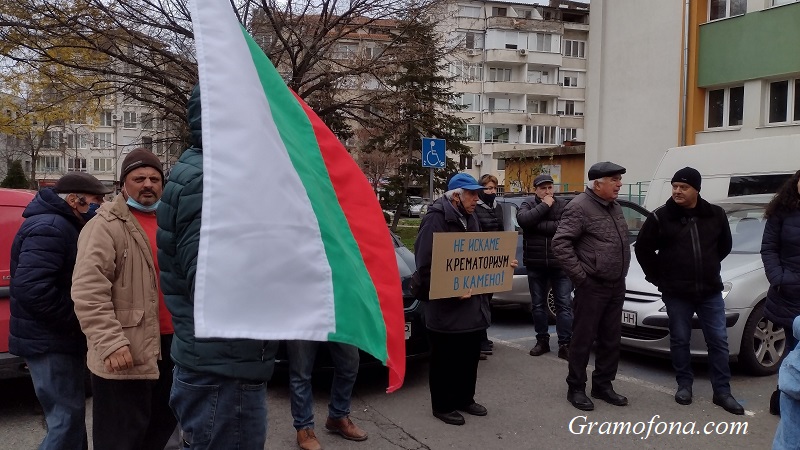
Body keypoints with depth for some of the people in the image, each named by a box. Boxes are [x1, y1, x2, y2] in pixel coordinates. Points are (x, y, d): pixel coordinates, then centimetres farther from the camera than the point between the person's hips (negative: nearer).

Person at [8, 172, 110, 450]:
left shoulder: (61, 225, 15)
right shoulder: (50, 228, -19)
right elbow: (32, 289, -30)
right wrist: (79, 320, -22)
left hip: (55, 338, 10)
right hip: (50, 342, -10)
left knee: (68, 414, 21)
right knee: (68, 417, -5)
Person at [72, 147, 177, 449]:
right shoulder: (106, 225, -10)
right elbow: (88, 291, -19)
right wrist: (110, 343, -25)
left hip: (170, 344, 8)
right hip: (126, 354, -7)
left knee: (163, 424, 20)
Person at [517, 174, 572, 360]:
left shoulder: (563, 205, 0)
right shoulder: (528, 204, 3)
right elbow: (523, 219, -19)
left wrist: (537, 225, -16)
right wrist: (544, 206, -16)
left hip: (559, 263, -1)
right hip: (535, 264, 2)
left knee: (564, 305, -1)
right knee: (538, 305, 11)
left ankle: (565, 345, 3)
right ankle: (542, 341, 23)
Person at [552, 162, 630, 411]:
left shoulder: (614, 207, 13)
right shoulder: (580, 207, -14)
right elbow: (560, 243, -20)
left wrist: (621, 275, 15)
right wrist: (580, 275, -18)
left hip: (616, 285, 8)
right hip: (592, 286, -8)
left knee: (611, 340, 13)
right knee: (583, 339, 1)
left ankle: (603, 385, 25)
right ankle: (576, 389, 12)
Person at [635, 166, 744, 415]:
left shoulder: (715, 214, 1)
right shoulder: (660, 217, -7)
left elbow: (725, 245, 16)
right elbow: (643, 248, 0)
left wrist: (708, 268, 12)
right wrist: (657, 276, 0)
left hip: (710, 290, 2)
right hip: (676, 293, -2)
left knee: (718, 341, 6)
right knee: (680, 340, 8)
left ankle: (722, 391, 16)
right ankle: (684, 385, 23)